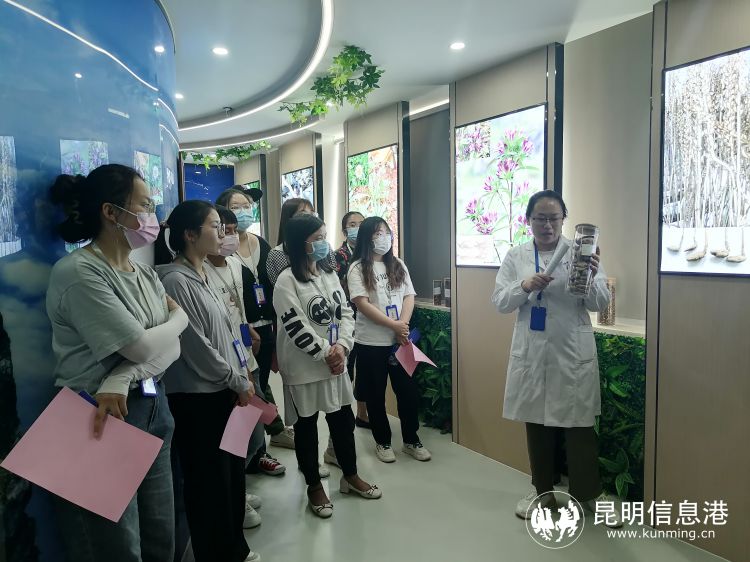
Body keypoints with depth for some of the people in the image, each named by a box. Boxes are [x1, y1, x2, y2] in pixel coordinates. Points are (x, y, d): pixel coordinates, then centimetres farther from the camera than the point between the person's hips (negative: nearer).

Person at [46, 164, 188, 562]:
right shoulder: (77, 272, -17)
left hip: (152, 409, 7)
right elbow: (142, 347, -21)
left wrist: (120, 382, -21)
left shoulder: (145, 274, 8)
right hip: (99, 422, -7)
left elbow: (172, 347, -2)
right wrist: (180, 317, 0)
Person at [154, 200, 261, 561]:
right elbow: (198, 347, -18)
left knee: (233, 473, 19)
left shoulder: (202, 275, 10)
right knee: (210, 482, 6)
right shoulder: (176, 280, -17)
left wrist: (243, 378, 9)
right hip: (198, 399, -9)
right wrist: (238, 383, -9)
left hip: (224, 393, 9)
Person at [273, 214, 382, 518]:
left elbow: (346, 313, 5)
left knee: (343, 420, 16)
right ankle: (314, 486, 27)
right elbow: (296, 327, -19)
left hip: (336, 363, 6)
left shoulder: (329, 273, 7)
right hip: (304, 368, -6)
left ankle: (350, 476, 35)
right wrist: (325, 354, -16)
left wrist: (341, 346, -11)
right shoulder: (287, 281, -14)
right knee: (306, 427, 9)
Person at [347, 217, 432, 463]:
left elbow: (409, 297, 5)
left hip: (400, 340, 4)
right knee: (375, 395, 8)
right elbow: (362, 304, -15)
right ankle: (382, 442, 25)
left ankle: (411, 440, 25)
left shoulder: (398, 265, 10)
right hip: (371, 343, -4)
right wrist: (394, 325, -17)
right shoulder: (358, 268, -6)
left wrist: (403, 327, -12)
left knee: (408, 391, 8)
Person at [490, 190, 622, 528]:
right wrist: (525, 286, -18)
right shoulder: (516, 257, 5)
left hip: (573, 352, -2)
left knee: (579, 424, 6)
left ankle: (590, 493, 27)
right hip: (531, 352, 2)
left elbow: (600, 303, -5)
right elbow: (499, 302, 0)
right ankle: (544, 491, 30)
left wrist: (590, 278, -25)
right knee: (536, 423, 12)